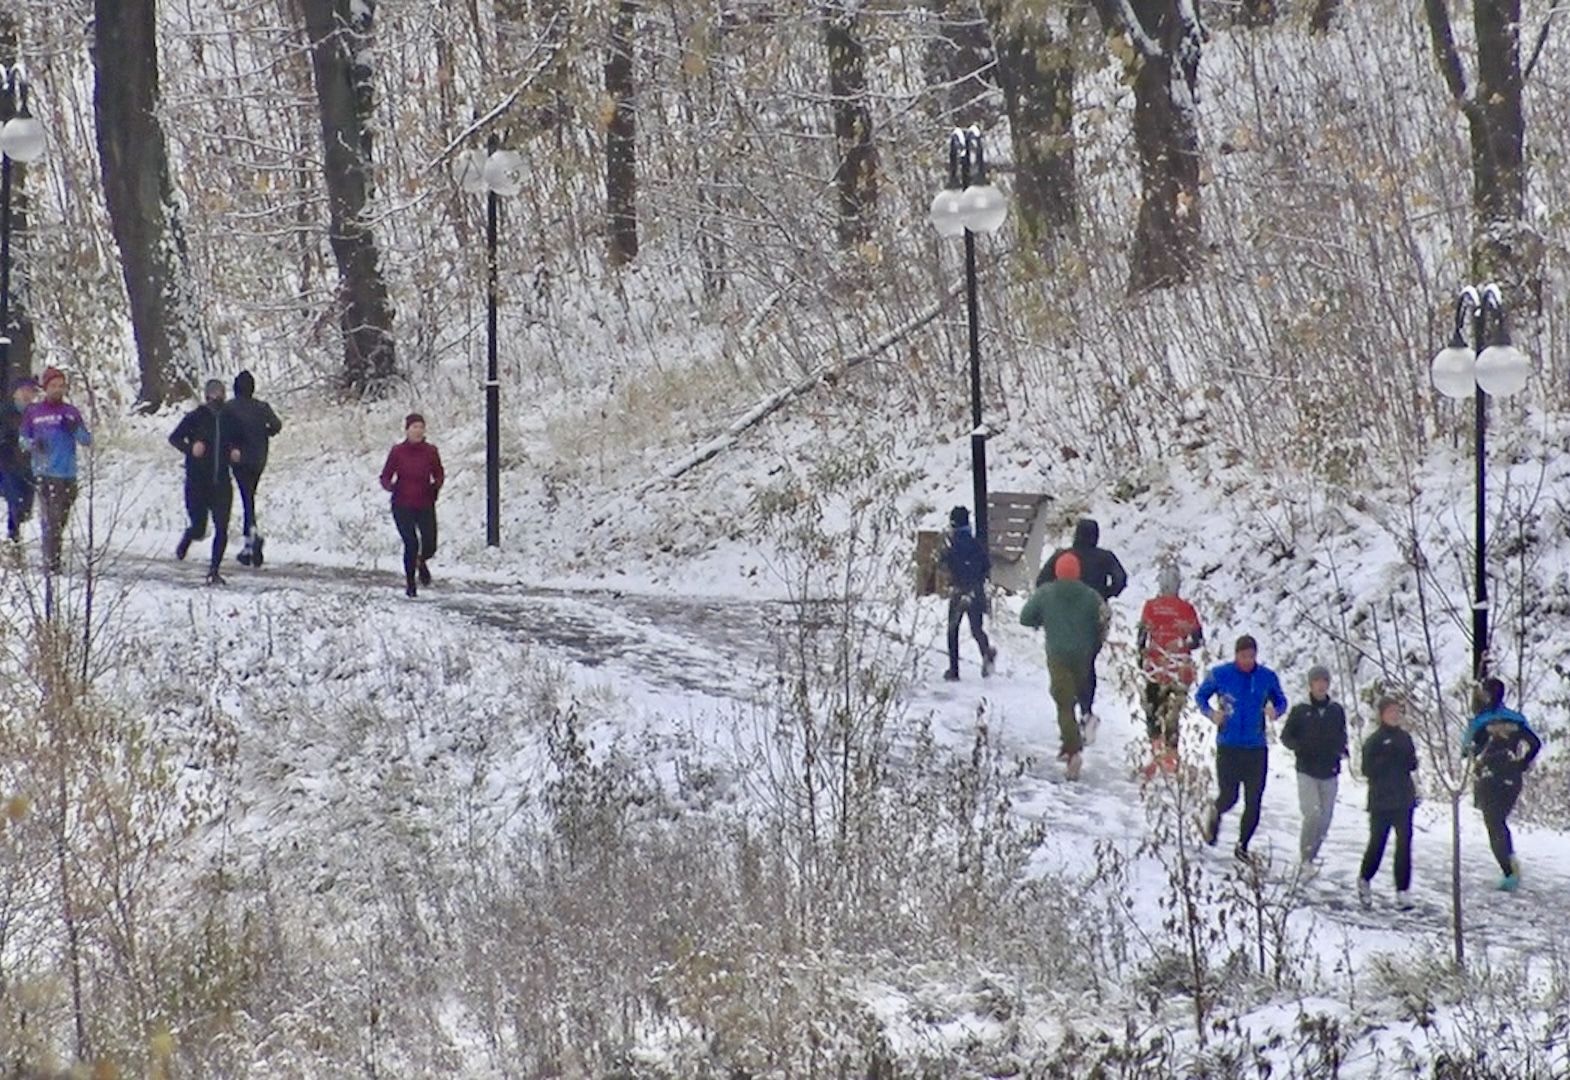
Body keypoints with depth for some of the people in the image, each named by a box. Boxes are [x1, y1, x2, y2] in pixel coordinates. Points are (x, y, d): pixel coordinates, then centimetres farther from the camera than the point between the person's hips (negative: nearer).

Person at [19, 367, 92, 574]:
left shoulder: (71, 411, 10)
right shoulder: (33, 412, 5)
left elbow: (87, 440, 10)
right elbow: (22, 438, 11)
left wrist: (75, 429, -10)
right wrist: (33, 444, -11)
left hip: (68, 475, 3)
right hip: (45, 473, -3)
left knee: (62, 520, 7)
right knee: (50, 519, -11)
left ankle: (55, 558, 16)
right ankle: (50, 562, -11)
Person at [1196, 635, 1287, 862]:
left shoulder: (1267, 677, 1)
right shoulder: (1220, 674, -3)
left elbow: (1281, 701, 13)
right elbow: (1200, 695, 9)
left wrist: (1276, 711, -10)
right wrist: (1210, 713, -10)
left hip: (1257, 749, 2)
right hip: (1228, 747, -2)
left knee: (1253, 802, -1)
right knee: (1229, 797, -4)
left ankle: (1243, 846, 15)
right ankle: (1214, 814, 33)